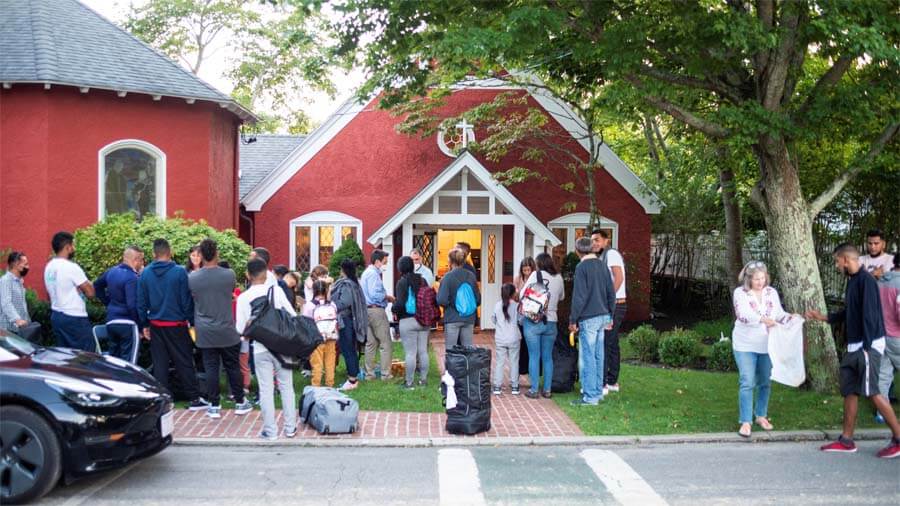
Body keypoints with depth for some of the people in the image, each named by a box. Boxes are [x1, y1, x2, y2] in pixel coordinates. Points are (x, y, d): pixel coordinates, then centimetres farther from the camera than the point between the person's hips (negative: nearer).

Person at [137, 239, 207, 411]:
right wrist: (192, 322, 0)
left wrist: (144, 325, 13)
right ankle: (194, 399, 9)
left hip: (156, 326, 3)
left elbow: (141, 303, 5)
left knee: (159, 364, 10)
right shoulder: (180, 272, -11)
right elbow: (187, 300, -9)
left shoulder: (145, 274, 0)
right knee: (184, 363, 5)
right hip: (177, 325, -3)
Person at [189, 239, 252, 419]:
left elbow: (191, 301, 7)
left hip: (205, 332, 1)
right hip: (227, 331, 0)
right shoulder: (229, 274, -10)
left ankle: (214, 406, 11)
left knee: (211, 368, 6)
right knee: (233, 366, 10)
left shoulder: (192, 277, -8)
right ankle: (240, 402, 19)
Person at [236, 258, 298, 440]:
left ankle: (270, 431, 10)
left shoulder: (243, 298, -5)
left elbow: (240, 329, -5)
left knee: (266, 390, 6)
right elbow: (293, 315, -5)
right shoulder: (276, 291, -6)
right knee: (286, 386, 11)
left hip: (260, 348, 0)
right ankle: (290, 427, 16)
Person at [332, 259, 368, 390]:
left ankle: (352, 380, -2)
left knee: (347, 351, -5)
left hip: (344, 321, -10)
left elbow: (344, 302, -26)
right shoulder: (354, 283, 11)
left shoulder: (346, 284, -17)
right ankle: (354, 377, 22)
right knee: (352, 350, 15)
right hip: (351, 319, 10)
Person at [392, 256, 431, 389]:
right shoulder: (422, 280, 5)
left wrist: (393, 308, 3)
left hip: (407, 321, -5)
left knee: (410, 353, -2)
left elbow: (400, 303, -17)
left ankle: (409, 382, 3)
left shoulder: (402, 282, -10)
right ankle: (423, 379, 19)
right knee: (423, 351, 11)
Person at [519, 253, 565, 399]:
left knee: (534, 357, 2)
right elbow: (561, 297, 18)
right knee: (548, 357, 11)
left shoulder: (536, 275, -7)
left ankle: (534, 390, 5)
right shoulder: (559, 278, 4)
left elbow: (522, 295, -7)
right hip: (551, 321, 4)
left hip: (533, 321, -3)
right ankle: (547, 390, 15)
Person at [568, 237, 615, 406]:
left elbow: (579, 296, -15)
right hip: (603, 316, 7)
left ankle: (590, 397, 0)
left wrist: (573, 320, -8)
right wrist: (610, 316, 22)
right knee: (598, 356, 14)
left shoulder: (582, 267, -12)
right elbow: (611, 293, 13)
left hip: (588, 318, -7)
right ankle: (598, 392, 21)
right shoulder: (602, 266, 9)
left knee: (587, 357, -2)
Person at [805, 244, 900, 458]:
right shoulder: (852, 281, 14)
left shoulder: (865, 280, -14)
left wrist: (866, 348, -22)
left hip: (867, 346, -10)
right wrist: (822, 317, 26)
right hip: (853, 347, 10)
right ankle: (846, 441, 14)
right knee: (849, 391, 9)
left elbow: (870, 316, -20)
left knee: (871, 391, -9)